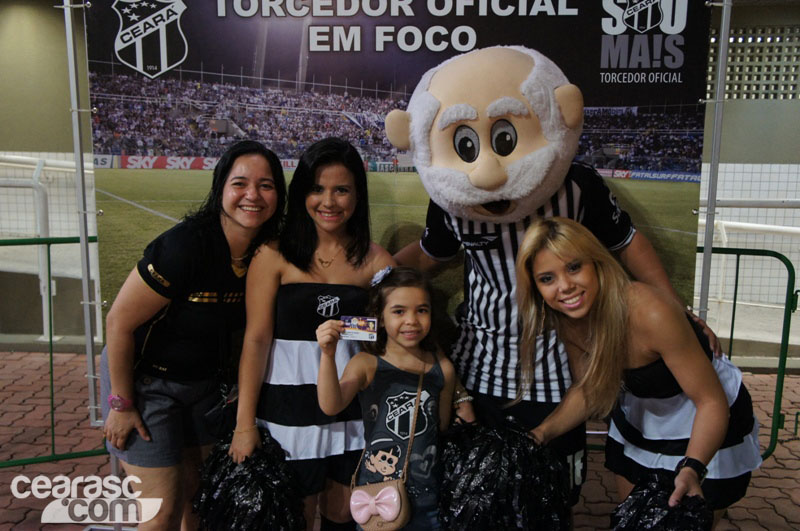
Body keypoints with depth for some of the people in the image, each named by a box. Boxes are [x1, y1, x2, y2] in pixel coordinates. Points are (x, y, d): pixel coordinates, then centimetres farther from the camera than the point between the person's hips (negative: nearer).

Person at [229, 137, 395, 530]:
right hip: (290, 410, -2)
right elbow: (256, 340, -7)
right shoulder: (275, 255, -6)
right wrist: (244, 423, -7)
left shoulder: (375, 260, 0)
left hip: (352, 414, 2)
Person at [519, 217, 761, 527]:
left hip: (710, 425, -5)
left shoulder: (650, 313, -38)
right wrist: (542, 433, -20)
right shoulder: (567, 319, -18)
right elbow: (588, 389, -5)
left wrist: (692, 469, -45)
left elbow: (712, 402, -30)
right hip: (638, 422, 5)